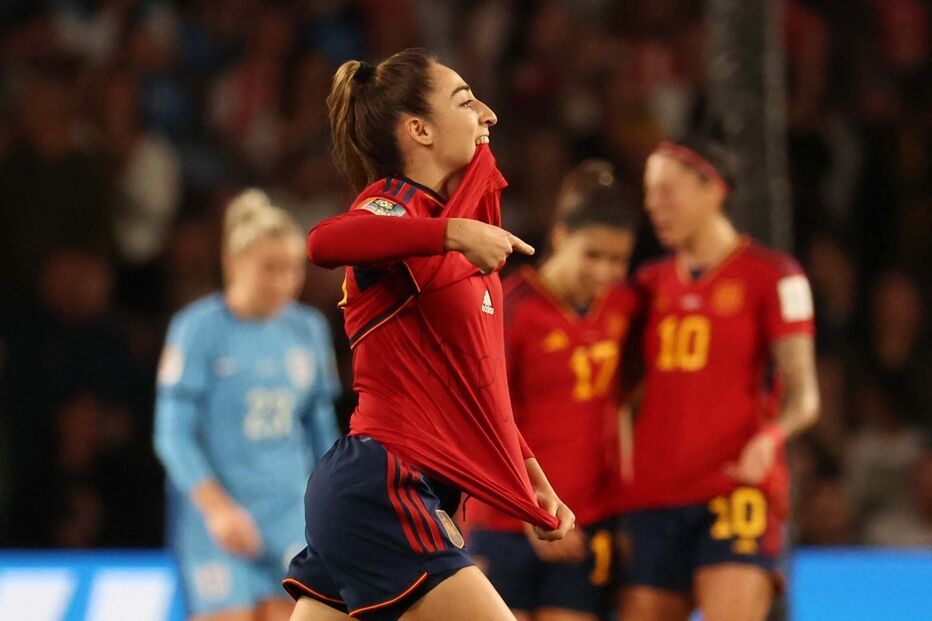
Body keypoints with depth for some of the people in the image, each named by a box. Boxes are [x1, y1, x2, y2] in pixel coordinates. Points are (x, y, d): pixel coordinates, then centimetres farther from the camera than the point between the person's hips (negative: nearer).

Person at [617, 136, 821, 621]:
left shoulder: (774, 276, 2)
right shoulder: (651, 284, 18)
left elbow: (803, 394, -2)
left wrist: (770, 435, -22)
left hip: (736, 489, -5)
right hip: (653, 498, 5)